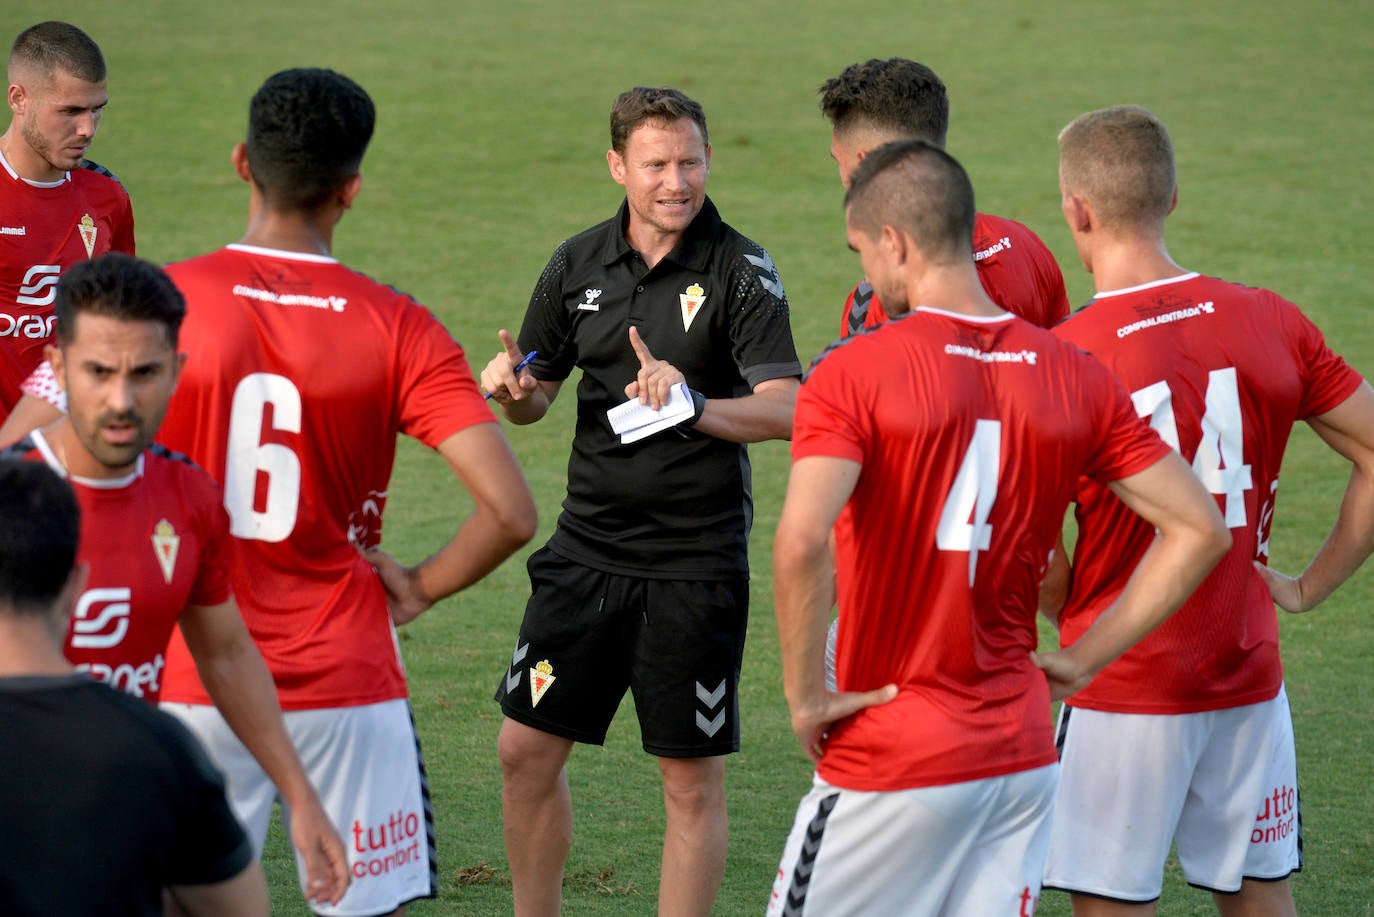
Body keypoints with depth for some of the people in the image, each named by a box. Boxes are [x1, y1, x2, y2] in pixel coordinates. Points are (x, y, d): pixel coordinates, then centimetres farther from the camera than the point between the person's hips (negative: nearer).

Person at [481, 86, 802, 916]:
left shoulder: (741, 271, -8)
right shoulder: (579, 264, 6)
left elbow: (784, 411, -18)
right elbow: (537, 395, 16)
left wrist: (689, 402, -34)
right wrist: (514, 388, -7)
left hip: (697, 560, -4)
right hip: (589, 546, 5)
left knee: (693, 780, 1)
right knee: (527, 748, 6)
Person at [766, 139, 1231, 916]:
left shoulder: (852, 373, -12)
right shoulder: (1075, 378, 4)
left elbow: (800, 544, -27)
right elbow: (1200, 530, 5)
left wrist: (806, 696, -14)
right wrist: (1084, 660, 9)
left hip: (894, 764, -5)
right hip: (1023, 754, 5)